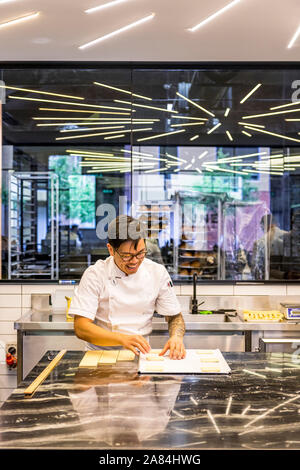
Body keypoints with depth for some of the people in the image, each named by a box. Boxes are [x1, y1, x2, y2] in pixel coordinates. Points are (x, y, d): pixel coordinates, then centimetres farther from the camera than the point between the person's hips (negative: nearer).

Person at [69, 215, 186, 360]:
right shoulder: (95, 274, -8)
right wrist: (122, 338, -29)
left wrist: (176, 337, -14)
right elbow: (80, 327, -15)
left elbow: (175, 317, 9)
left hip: (140, 353, 2)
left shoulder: (158, 273, 1)